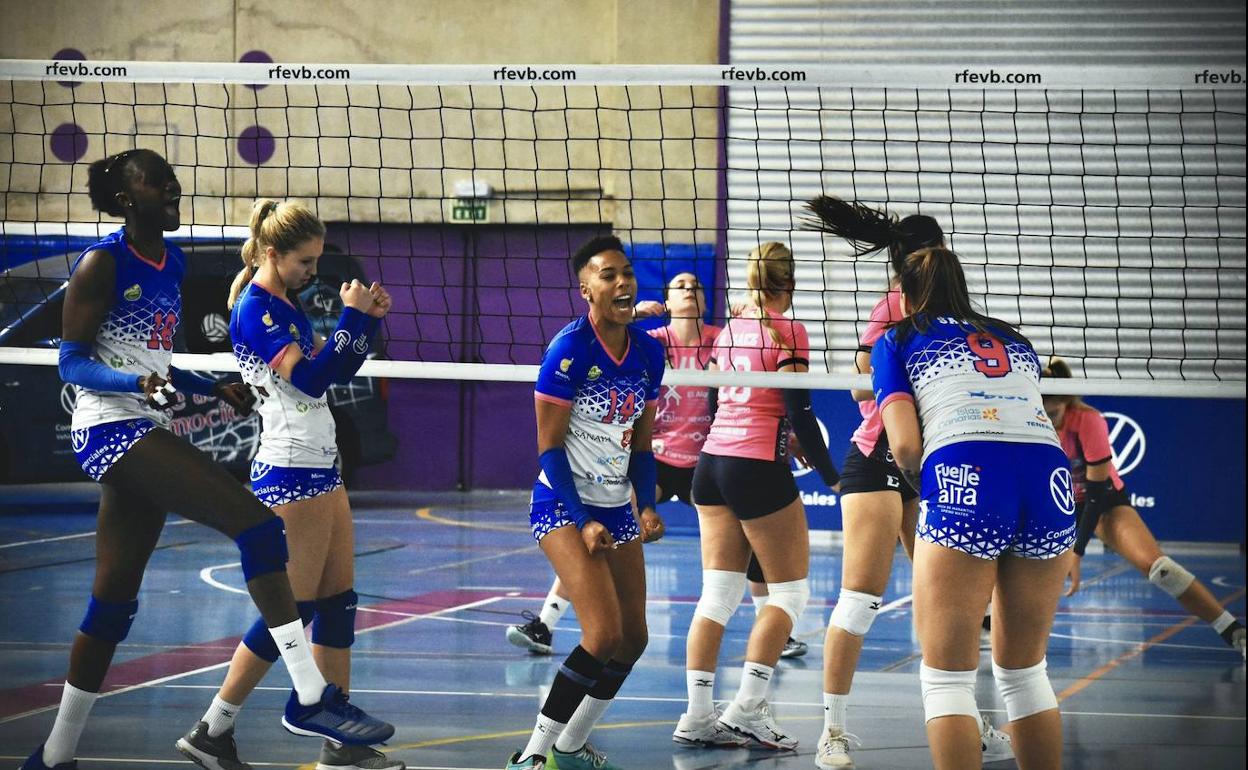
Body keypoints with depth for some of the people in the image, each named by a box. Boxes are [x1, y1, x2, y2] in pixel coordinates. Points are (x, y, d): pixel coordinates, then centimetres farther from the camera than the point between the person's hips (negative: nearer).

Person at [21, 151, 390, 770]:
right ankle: (309, 697, -24)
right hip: (111, 426, -9)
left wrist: (215, 389, 17)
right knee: (258, 526, -22)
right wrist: (139, 384, -27)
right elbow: (72, 363, -11)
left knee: (113, 604, 12)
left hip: (148, 434, 9)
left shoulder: (172, 262, 15)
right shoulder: (102, 263, -9)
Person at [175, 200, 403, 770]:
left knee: (338, 603, 8)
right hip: (290, 472, -10)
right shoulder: (254, 309, -14)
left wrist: (371, 318, 7)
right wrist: (352, 315, -17)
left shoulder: (287, 306, 14)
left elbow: (336, 371, 20)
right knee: (292, 610, -7)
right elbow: (310, 378, -22)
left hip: (321, 467, 10)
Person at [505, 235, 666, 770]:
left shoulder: (648, 352, 3)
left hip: (616, 506, 7)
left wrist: (647, 506, -2)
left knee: (633, 640, 8)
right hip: (564, 505, -7)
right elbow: (549, 447, -14)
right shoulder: (569, 349, -16)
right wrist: (583, 522, -18)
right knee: (605, 635, -19)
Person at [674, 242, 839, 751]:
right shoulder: (787, 331, -7)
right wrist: (830, 475, -4)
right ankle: (747, 709, -5)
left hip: (712, 461, 6)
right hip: (759, 468, -6)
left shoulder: (729, 330, 11)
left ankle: (697, 717, 2)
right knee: (790, 590, 4)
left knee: (718, 593, 7)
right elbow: (800, 413, -11)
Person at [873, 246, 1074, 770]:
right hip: (1051, 477, 4)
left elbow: (904, 444, 6)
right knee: (1024, 673, 18)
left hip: (965, 477, -4)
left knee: (946, 679, 3)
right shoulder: (1014, 340, 32)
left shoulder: (897, 342, 19)